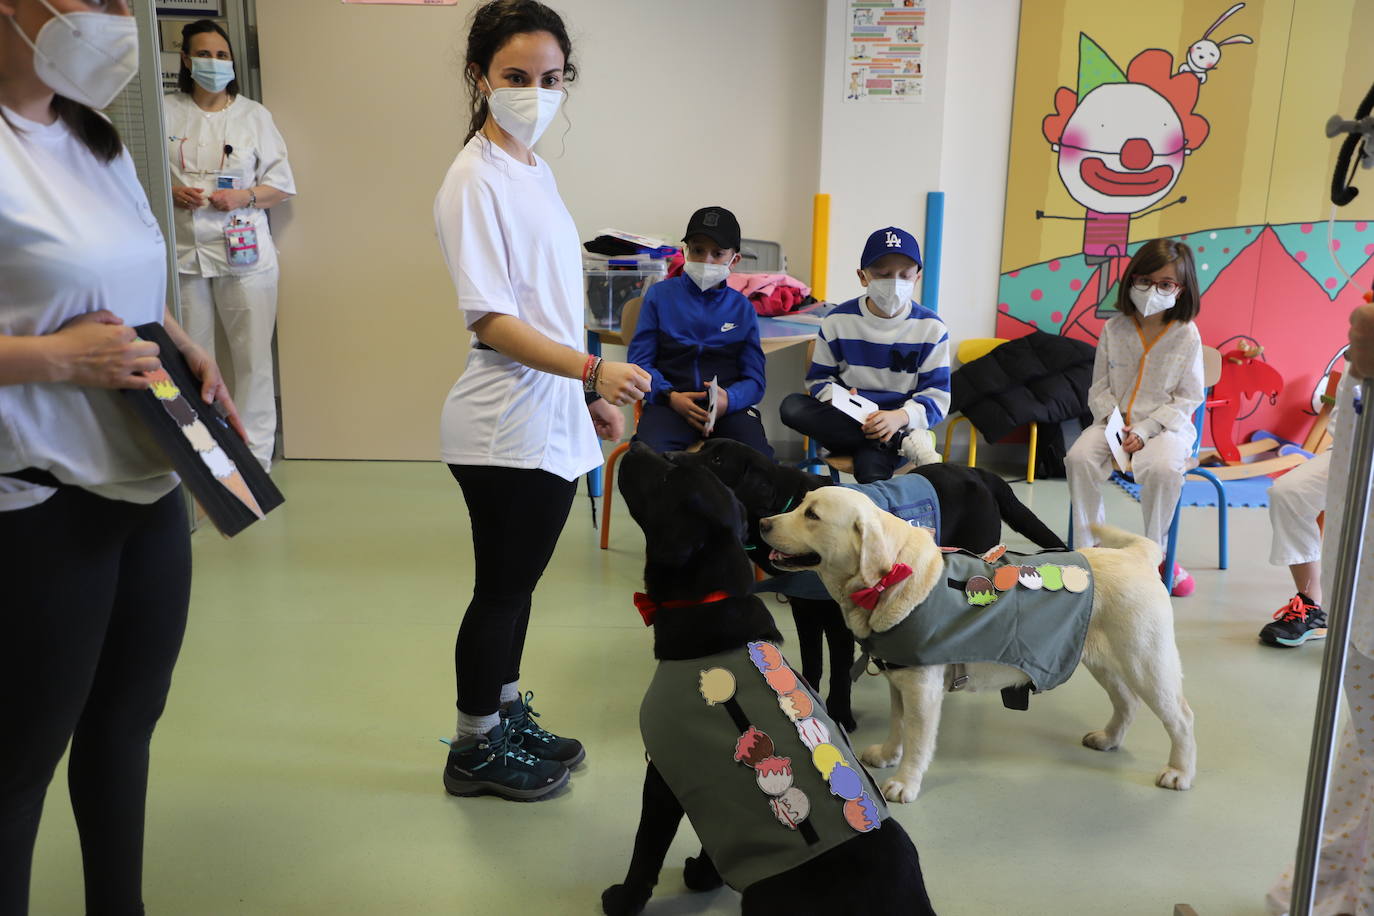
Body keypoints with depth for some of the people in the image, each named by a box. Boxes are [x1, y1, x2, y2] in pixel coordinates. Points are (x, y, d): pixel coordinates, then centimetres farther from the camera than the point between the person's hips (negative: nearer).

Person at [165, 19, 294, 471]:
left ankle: (255, 457, 9)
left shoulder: (254, 115, 7)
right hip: (182, 251, 1)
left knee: (253, 357, -1)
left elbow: (281, 183, 6)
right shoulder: (164, 111, 7)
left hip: (244, 252, -1)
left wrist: (244, 197, -11)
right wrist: (168, 191, -9)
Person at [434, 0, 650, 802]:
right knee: (502, 591, 5)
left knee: (518, 584, 18)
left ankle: (509, 717, 34)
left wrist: (592, 396, 17)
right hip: (507, 426, -8)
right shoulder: (476, 181, -14)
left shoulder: (536, 170, 11)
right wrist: (593, 370, -30)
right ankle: (477, 750, 23)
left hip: (551, 419, 8)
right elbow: (490, 320, -20)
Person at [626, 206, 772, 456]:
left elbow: (754, 379, 9)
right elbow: (639, 360, 5)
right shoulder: (660, 295, 12)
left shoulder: (742, 307, 15)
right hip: (669, 403, -1)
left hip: (729, 406, 2)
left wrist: (729, 399, -15)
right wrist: (670, 396, -15)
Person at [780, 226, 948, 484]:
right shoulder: (838, 321, 5)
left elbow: (937, 396, -1)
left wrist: (901, 417, -22)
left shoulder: (931, 328, 2)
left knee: (871, 469, -40)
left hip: (898, 423, -5)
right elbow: (819, 378, 11)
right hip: (844, 423, 5)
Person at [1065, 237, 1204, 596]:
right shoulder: (1114, 329, 6)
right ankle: (1089, 547, -15)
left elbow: (1187, 398, -3)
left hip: (1166, 425, -2)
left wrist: (1143, 430, -15)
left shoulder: (1187, 335, -1)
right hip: (1114, 421, 2)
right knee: (1079, 458, -28)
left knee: (1163, 469, -35)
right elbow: (1099, 388, 7)